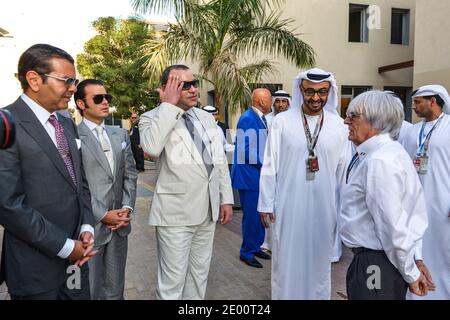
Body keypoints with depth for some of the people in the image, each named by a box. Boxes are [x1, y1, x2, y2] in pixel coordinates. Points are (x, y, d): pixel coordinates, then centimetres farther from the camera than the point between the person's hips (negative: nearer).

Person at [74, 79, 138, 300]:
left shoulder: (121, 134, 11)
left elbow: (130, 175, 10)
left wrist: (127, 207, -3)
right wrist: (102, 215, -14)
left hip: (119, 224, 5)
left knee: (115, 289, 16)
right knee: (89, 290, 11)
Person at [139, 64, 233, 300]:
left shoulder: (207, 118, 11)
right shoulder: (153, 117, -7)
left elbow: (220, 160, 13)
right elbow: (151, 147, -30)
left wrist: (226, 199, 9)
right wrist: (169, 105, -22)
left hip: (208, 209, 6)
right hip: (176, 212, -6)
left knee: (199, 274, 19)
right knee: (172, 280, 4)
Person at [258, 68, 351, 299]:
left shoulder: (338, 125, -1)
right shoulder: (282, 122, -5)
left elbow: (344, 169, 4)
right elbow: (269, 166, -3)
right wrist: (266, 204, -3)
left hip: (324, 207, 2)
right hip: (288, 206, -1)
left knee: (319, 262, 18)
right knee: (286, 262, 12)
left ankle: (318, 295, 38)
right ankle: (284, 295, 32)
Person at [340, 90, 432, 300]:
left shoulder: (379, 161, -25)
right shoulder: (387, 150, 6)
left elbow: (393, 225, -24)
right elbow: (407, 213, 11)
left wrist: (410, 273, -12)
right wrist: (414, 258, 14)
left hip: (375, 264, -9)